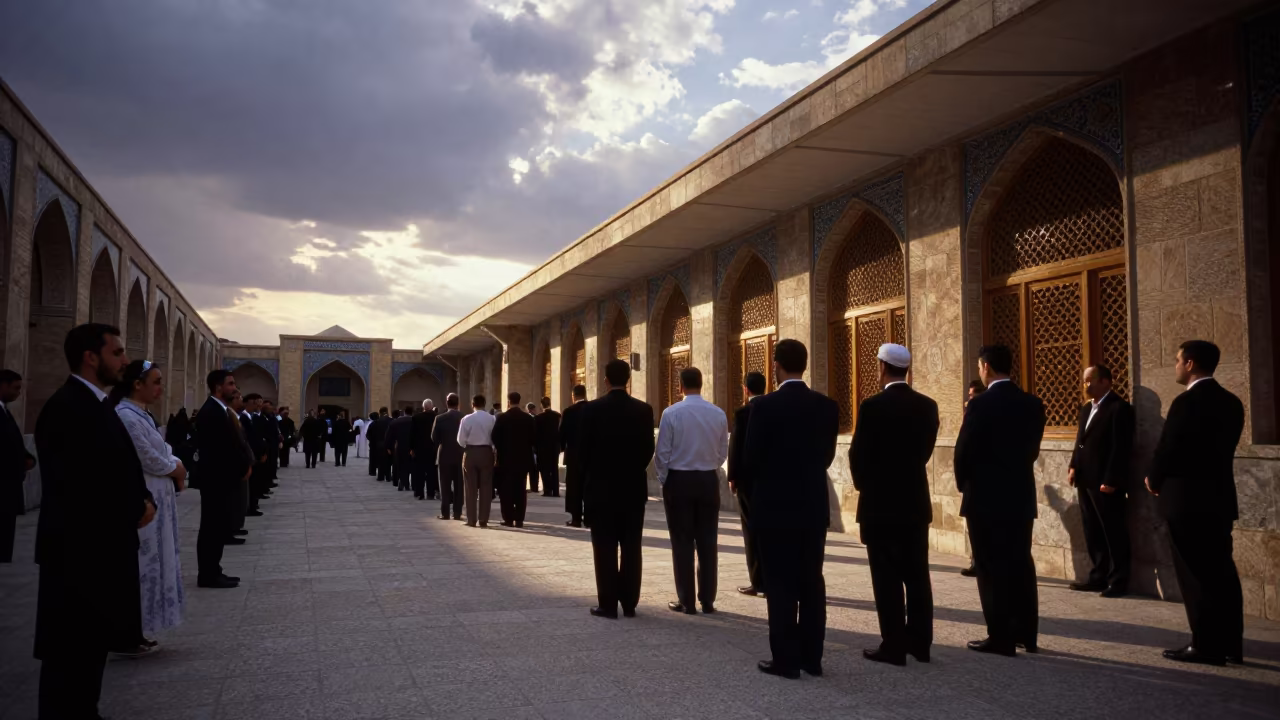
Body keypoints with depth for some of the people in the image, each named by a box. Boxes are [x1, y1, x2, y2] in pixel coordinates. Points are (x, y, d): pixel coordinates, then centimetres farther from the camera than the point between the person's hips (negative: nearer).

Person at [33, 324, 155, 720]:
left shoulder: (95, 403, 13)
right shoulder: (67, 406, -18)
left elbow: (117, 469, 15)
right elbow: (84, 484, -25)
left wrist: (142, 502, -4)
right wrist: (137, 510, -11)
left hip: (100, 546, 10)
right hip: (79, 549, -10)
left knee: (92, 644, 18)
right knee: (72, 650, -1)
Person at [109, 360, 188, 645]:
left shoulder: (140, 414, 13)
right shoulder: (126, 416, -18)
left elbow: (159, 452, 14)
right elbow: (149, 460, -20)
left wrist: (175, 467, -5)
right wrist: (176, 469, -3)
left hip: (153, 500, 10)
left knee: (147, 565, 14)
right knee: (138, 567, -2)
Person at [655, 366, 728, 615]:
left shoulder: (671, 413, -12)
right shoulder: (718, 414, -3)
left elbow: (662, 453, -7)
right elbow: (723, 453, 4)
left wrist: (663, 480, 8)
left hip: (678, 480, -2)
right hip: (708, 481, 3)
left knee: (682, 542, 4)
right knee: (707, 542, 8)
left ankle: (686, 601, 7)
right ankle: (708, 600, 13)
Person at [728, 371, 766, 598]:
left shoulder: (742, 413, -11)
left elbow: (735, 447, -10)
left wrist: (732, 477, -2)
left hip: (749, 478, -5)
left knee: (752, 530, 1)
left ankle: (758, 581, 3)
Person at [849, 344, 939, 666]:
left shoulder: (872, 406, -14)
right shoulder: (928, 406, 2)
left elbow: (858, 455, -9)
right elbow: (925, 450, 8)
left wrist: (864, 485, 10)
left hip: (880, 503, -5)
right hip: (916, 501, 5)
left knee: (887, 578, 0)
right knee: (917, 575, 11)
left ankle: (894, 646, 2)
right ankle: (919, 642, 17)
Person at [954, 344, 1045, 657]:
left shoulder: (981, 404, -15)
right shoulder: (1033, 404, 4)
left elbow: (963, 452, -12)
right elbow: (1032, 449, 9)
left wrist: (965, 485, 5)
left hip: (986, 497, -6)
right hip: (1021, 495, 6)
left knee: (992, 568, 0)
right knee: (1020, 564, 13)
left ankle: (1001, 637, 3)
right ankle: (1026, 633, 20)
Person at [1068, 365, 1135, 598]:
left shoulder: (1120, 408, -10)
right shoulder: (1086, 408, 17)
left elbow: (1122, 448, -15)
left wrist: (1110, 480, -19)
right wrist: (1073, 467, 5)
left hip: (1106, 483, -8)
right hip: (1085, 481, 9)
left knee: (1114, 533, 0)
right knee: (1092, 533, 12)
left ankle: (1118, 581, 8)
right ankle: (1098, 577, 20)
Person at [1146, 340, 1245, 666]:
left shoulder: (1186, 403, -16)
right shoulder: (1231, 402, 9)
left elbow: (1167, 450, -15)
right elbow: (1220, 449, 13)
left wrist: (1154, 480, 5)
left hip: (1187, 499, -8)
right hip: (1219, 496, 8)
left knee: (1195, 575, -1)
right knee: (1221, 571, 12)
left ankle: (1207, 646, 3)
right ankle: (1230, 644, 17)